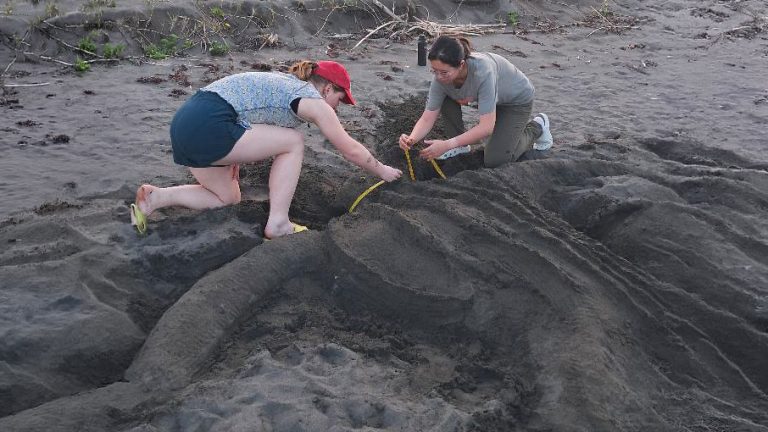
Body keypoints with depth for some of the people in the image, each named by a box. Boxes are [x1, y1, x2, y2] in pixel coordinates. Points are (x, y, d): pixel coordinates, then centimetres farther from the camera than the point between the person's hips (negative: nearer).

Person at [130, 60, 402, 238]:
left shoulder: (285, 82, 25)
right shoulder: (315, 102, 1)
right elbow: (351, 150, 8)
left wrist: (235, 155, 20)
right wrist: (382, 171, 23)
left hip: (186, 122, 9)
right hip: (207, 126, -9)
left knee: (228, 198, 23)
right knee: (294, 142, 1)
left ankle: (155, 198, 8)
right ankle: (278, 224, 2)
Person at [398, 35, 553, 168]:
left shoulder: (482, 72, -42)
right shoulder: (441, 77, -26)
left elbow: (487, 127, -43)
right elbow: (428, 117, -22)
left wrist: (448, 145, -49)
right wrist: (412, 138, -43)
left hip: (518, 99, -5)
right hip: (486, 99, 5)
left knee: (494, 160, -15)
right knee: (444, 97, -19)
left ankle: (537, 127, 12)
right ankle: (460, 146, 1)